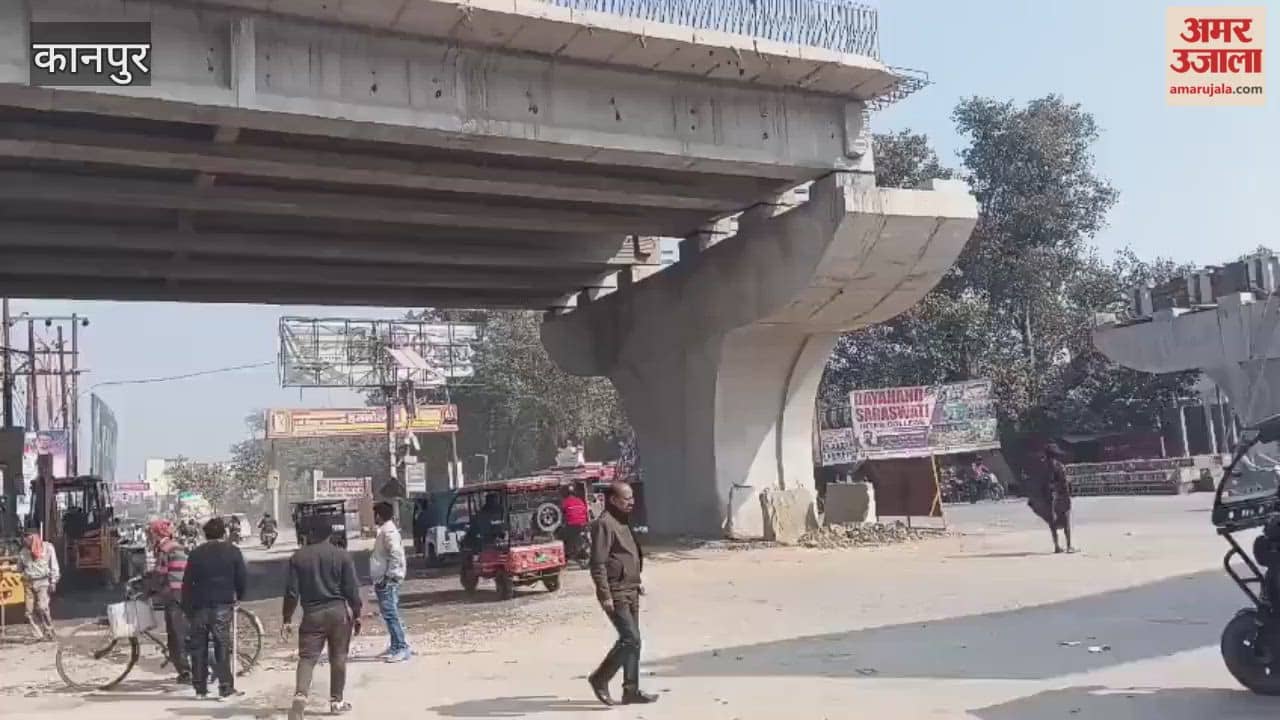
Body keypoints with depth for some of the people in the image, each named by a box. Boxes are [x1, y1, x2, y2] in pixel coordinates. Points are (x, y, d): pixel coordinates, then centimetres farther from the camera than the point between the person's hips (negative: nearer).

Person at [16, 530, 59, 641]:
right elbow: (19, 568, 18)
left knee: (42, 607, -17)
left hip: (43, 582, -4)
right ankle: (37, 635, 9)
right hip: (29, 583, 4)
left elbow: (54, 566, -3)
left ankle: (49, 632, -2)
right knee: (30, 611, 1)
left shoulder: (47, 548, -4)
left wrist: (53, 582, -8)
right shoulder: (23, 552, 3)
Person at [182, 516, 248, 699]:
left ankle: (200, 688, 15)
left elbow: (187, 583, 3)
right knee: (222, 646, 0)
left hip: (199, 606, 2)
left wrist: (186, 609, 8)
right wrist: (239, 597, 16)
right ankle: (226, 688, -3)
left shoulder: (196, 553, 5)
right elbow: (242, 578, -1)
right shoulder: (233, 551, 0)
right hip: (222, 605, -2)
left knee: (198, 647, 10)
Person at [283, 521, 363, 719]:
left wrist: (287, 619, 5)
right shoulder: (342, 555, -1)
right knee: (338, 657, 11)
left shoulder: (298, 557, 0)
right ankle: (336, 701, 15)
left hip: (312, 614, 0)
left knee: (307, 657, 0)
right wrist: (356, 614, 6)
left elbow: (292, 591, -1)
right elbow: (352, 589, -3)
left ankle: (300, 694, -22)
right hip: (338, 612, 0)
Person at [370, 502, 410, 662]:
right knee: (391, 614, 14)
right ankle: (395, 647, 20)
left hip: (387, 581, -10)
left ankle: (402, 648, -10)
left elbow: (396, 554, -27)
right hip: (384, 581, 10)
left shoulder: (388, 531, -16)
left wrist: (389, 576, -24)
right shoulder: (386, 530, 16)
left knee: (391, 614, -10)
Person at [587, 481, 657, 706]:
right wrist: (605, 595, -22)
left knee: (631, 641, 11)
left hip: (630, 592, 10)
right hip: (616, 594, -10)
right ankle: (600, 679, 4)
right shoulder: (604, 524, -16)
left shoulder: (622, 522, 15)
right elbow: (598, 563, -21)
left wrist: (637, 582, 22)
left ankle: (631, 690, 16)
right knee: (630, 640, -11)